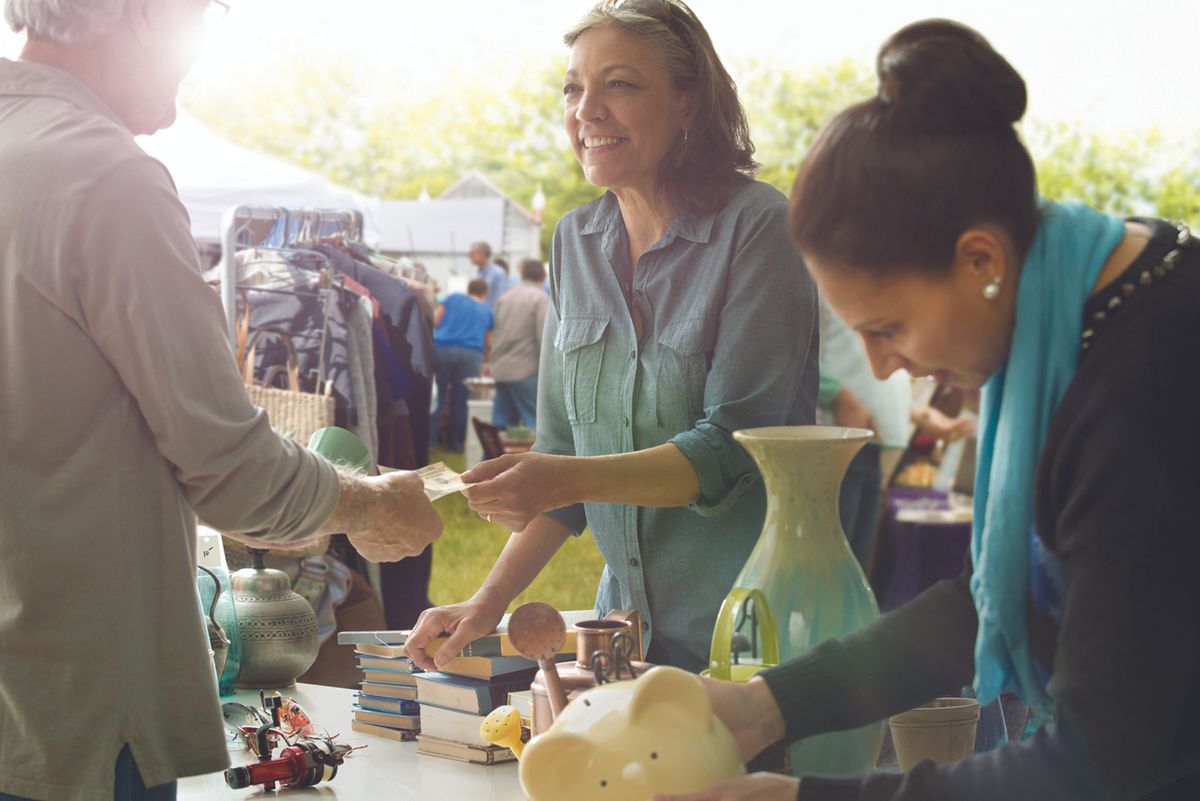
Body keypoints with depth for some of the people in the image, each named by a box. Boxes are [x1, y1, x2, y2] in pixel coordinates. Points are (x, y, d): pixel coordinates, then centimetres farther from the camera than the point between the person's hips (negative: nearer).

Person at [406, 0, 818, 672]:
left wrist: (569, 480, -30)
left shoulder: (757, 227, -13)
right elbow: (561, 446, 10)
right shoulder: (575, 241, 6)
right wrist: (490, 601, 1)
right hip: (627, 621, 5)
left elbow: (735, 447, -18)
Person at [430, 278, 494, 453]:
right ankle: (456, 442, 12)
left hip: (442, 348, 0)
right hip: (471, 353, 0)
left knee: (435, 396, 2)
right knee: (461, 399, 7)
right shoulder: (487, 311, 21)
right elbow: (488, 342, 29)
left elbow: (435, 321, 8)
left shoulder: (453, 298, 17)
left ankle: (428, 440, -2)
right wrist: (484, 363, 46)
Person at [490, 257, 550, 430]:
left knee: (500, 425, 8)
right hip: (527, 370, -7)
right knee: (536, 424, -4)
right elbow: (543, 336, -14)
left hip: (500, 370, 7)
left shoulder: (504, 297, 13)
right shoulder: (540, 297, -7)